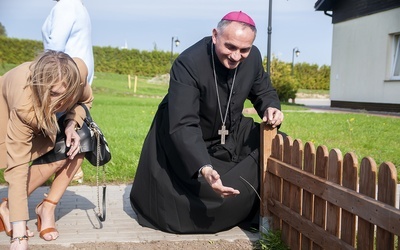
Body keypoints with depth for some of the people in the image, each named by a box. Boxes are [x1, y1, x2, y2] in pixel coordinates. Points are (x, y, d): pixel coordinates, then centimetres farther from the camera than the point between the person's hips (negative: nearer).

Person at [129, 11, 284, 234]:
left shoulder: (253, 57, -16)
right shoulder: (188, 64, -35)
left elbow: (264, 91, 2)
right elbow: (183, 126, -42)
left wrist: (271, 108, -24)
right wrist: (204, 169, -56)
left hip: (231, 135, 6)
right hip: (182, 138, -5)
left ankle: (253, 214, 8)